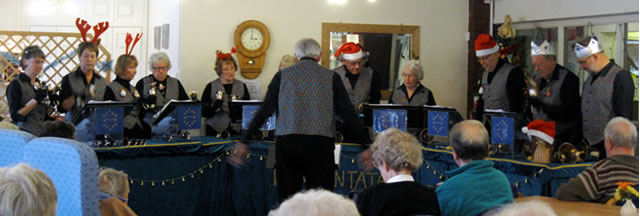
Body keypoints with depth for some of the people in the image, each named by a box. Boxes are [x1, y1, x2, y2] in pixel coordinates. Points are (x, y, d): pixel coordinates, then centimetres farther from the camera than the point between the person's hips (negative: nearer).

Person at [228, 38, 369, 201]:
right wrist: (366, 144, 10)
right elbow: (348, 113, 5)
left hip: (286, 142, 1)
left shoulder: (282, 75, 10)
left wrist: (243, 142, 9)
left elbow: (265, 111, 6)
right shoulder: (331, 77, 8)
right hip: (320, 143, -1)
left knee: (287, 198, 5)